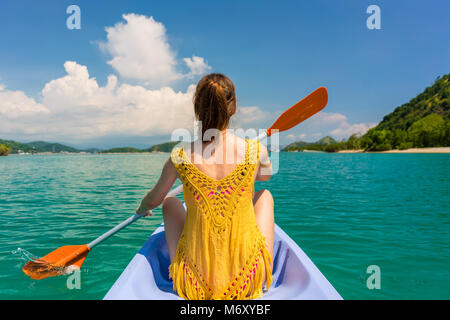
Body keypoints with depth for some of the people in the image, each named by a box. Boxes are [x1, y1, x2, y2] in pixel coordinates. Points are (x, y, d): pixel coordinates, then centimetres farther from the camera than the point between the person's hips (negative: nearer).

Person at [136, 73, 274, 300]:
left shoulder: (180, 157, -11)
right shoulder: (255, 151, -12)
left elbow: (153, 200, 8)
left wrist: (142, 209, 32)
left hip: (195, 286, 1)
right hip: (249, 283, 0)